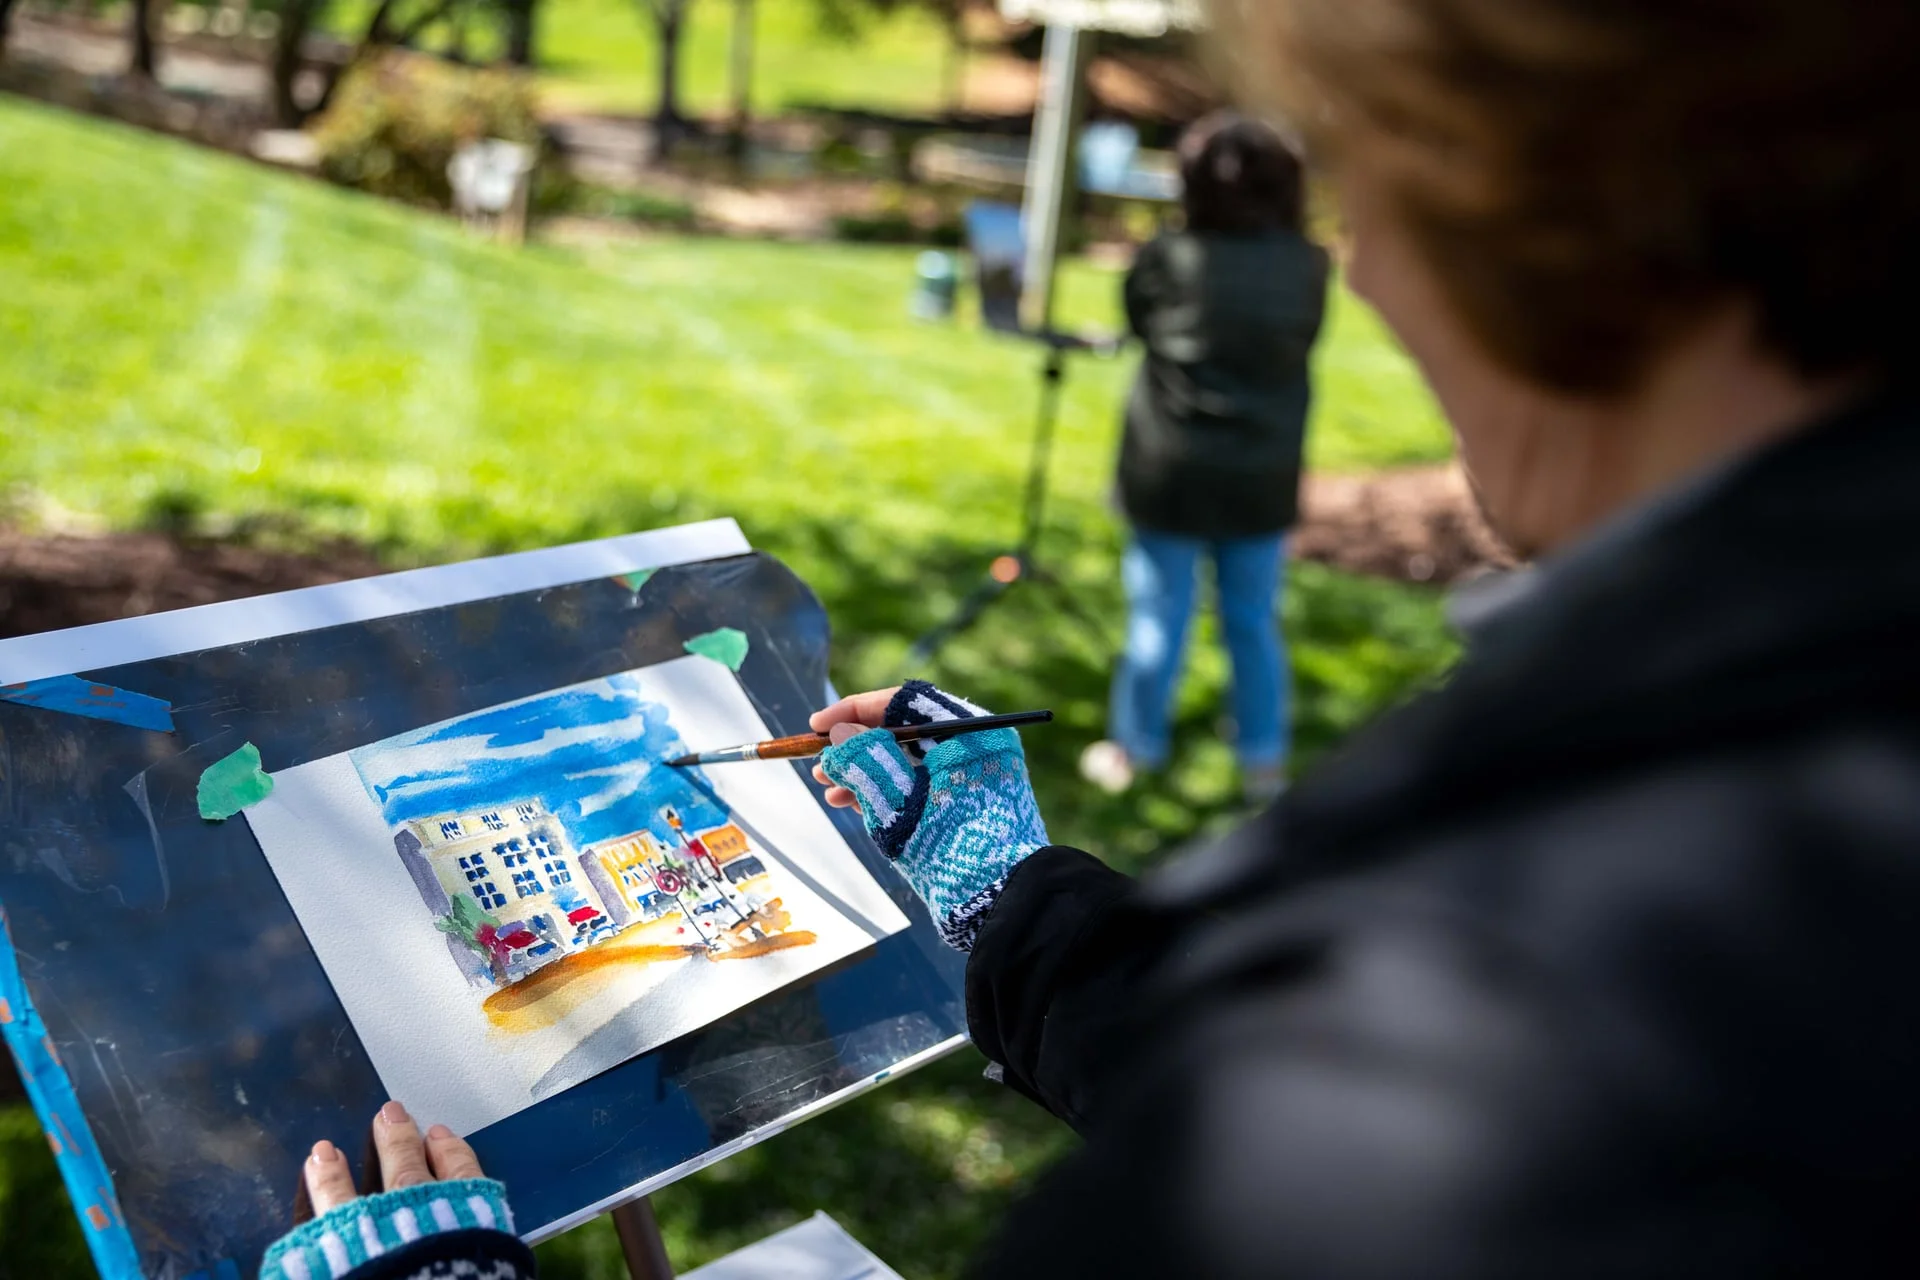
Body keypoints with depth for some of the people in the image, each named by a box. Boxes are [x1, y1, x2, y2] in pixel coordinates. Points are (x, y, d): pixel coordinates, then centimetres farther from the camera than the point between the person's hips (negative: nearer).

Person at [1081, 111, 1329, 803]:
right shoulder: (1308, 267, -7)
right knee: (1255, 622, 13)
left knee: (1158, 619, 10)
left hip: (1170, 475, -2)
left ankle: (1135, 750, 23)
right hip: (1262, 480, 2)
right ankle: (1264, 760, 23)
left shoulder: (1168, 261, -13)